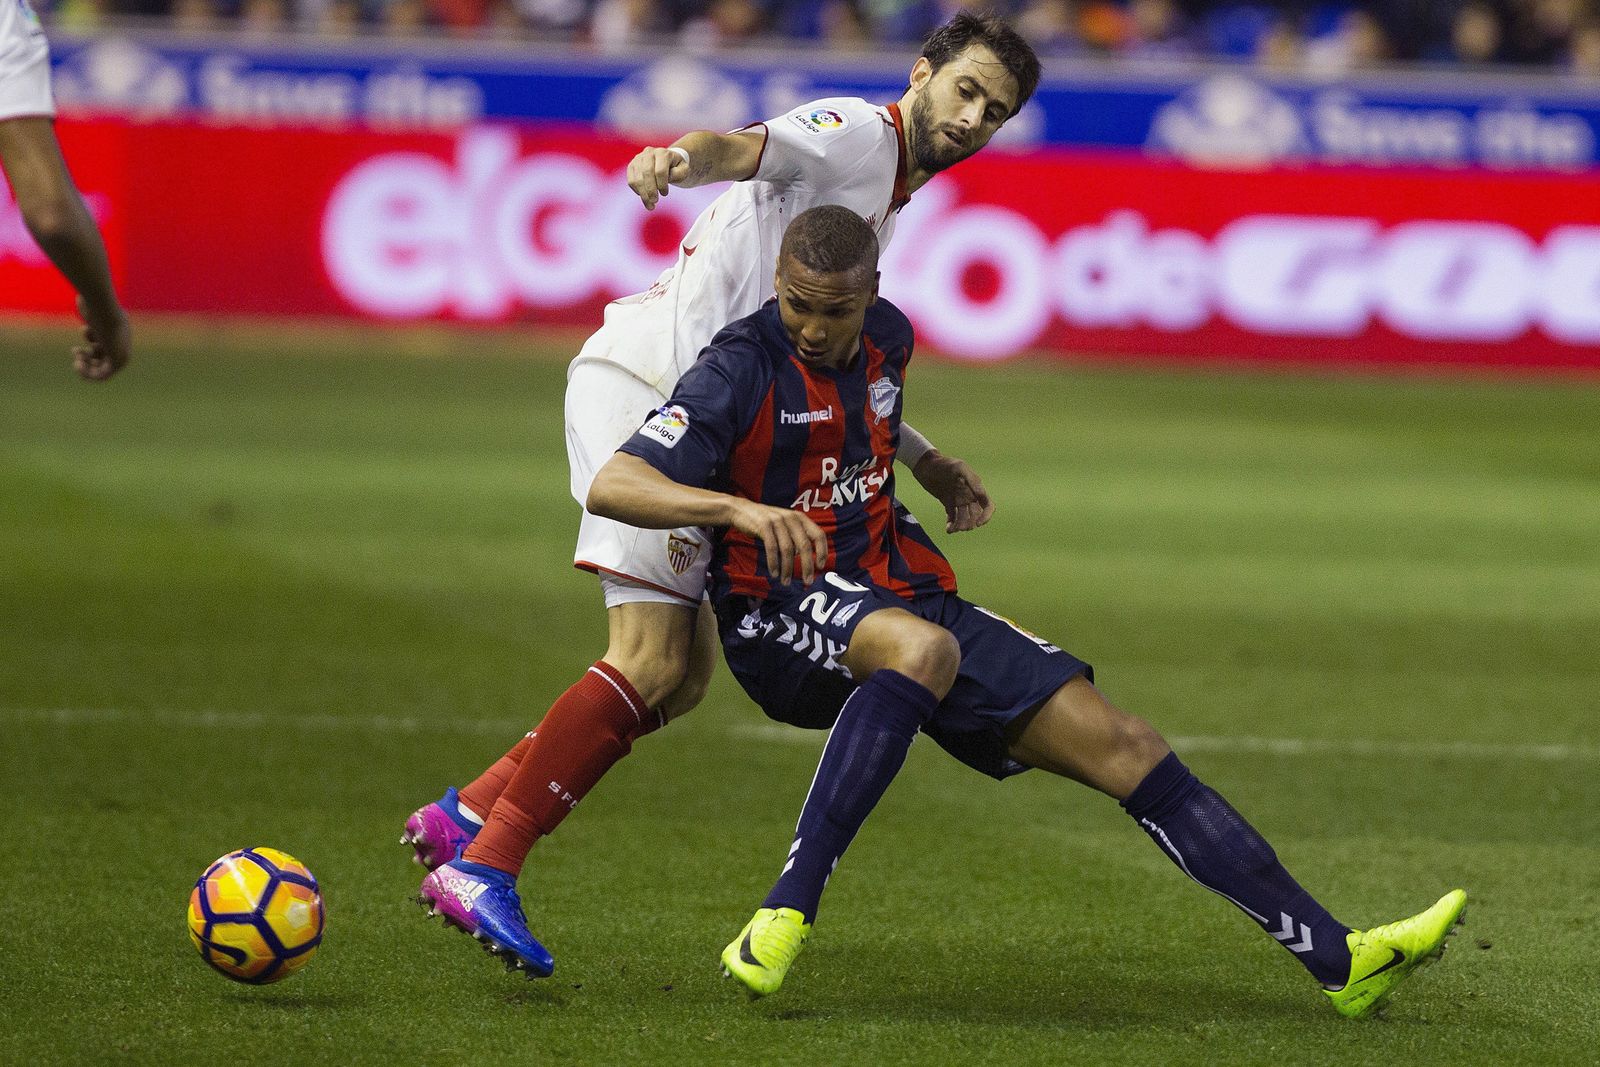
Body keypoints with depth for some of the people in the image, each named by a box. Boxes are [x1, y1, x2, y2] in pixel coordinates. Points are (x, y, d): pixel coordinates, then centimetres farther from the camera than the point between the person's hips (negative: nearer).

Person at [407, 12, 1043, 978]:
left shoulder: (886, 199, 24)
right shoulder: (855, 133, -5)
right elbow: (744, 149, -27)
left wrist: (926, 463, 30)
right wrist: (676, 158, -50)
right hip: (646, 382, -10)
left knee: (686, 672, 9)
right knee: (652, 660, -18)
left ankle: (467, 815, 13)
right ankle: (481, 866, -18)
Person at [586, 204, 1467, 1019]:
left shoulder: (886, 339, 6)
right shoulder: (745, 368, -14)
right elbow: (610, 487, -28)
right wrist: (740, 509, -41)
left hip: (902, 597, 7)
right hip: (783, 617, -7)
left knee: (1123, 748, -2)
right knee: (922, 647, -42)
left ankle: (1341, 962, -1)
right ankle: (785, 913, -43)